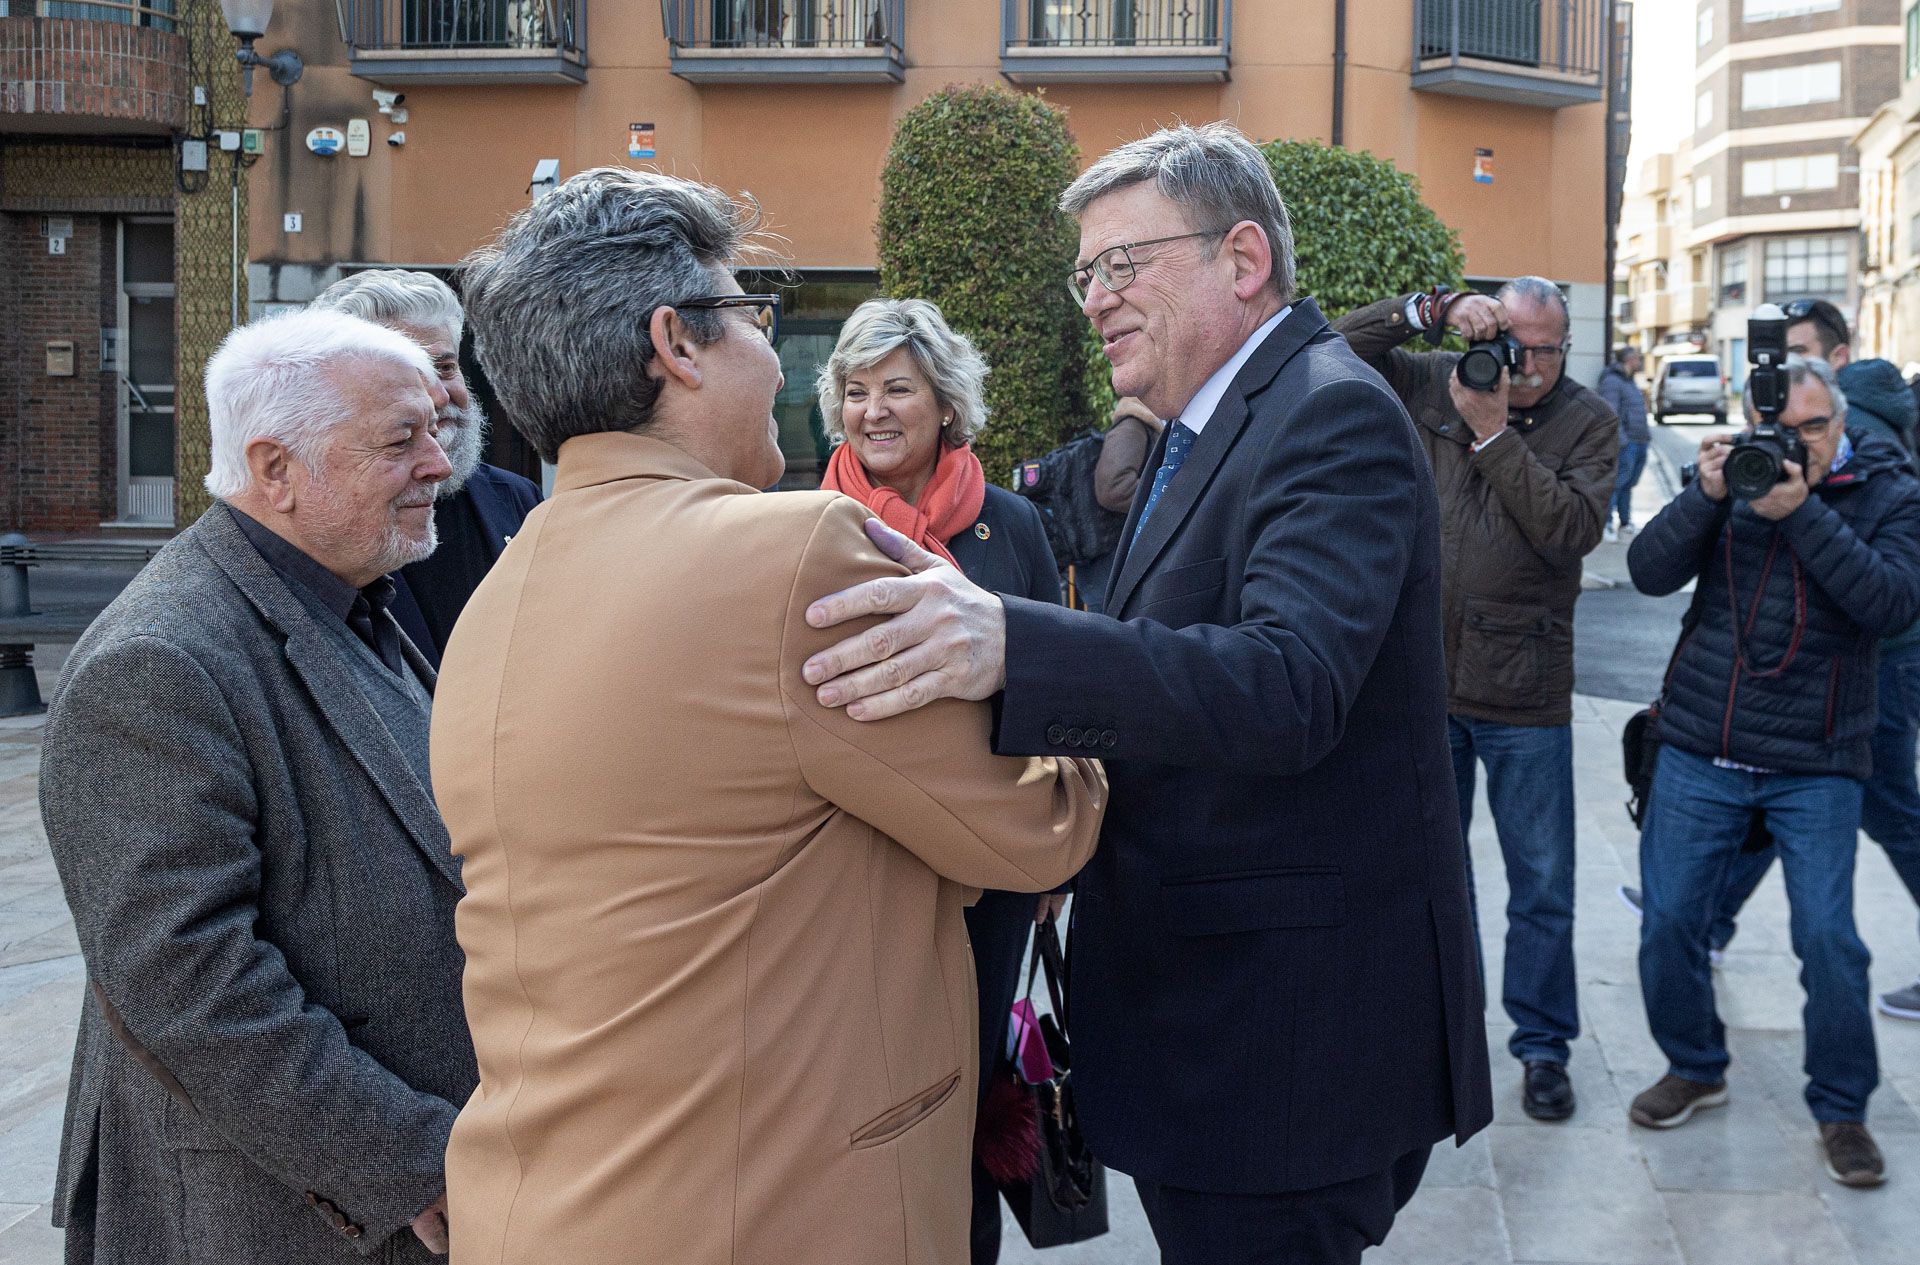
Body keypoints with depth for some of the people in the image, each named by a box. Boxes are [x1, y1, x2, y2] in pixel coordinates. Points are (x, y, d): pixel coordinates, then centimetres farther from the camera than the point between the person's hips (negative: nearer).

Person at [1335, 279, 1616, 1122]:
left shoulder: (1586, 421, -2)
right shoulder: (1430, 384, 2)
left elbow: (1574, 531, -15)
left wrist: (1494, 434, -18)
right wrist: (1431, 310, -14)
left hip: (1525, 697, -1)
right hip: (1424, 678, 2)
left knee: (1543, 886, 6)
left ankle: (1542, 1044, 22)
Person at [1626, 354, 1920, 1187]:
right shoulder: (1733, 477, 5)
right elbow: (1650, 573, -4)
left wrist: (1803, 513, -23)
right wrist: (1708, 495, -19)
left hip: (1815, 765, -2)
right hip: (1699, 751, 2)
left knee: (1828, 937, -6)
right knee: (1669, 921, 5)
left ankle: (1841, 1109, 13)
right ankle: (1695, 1068, 27)